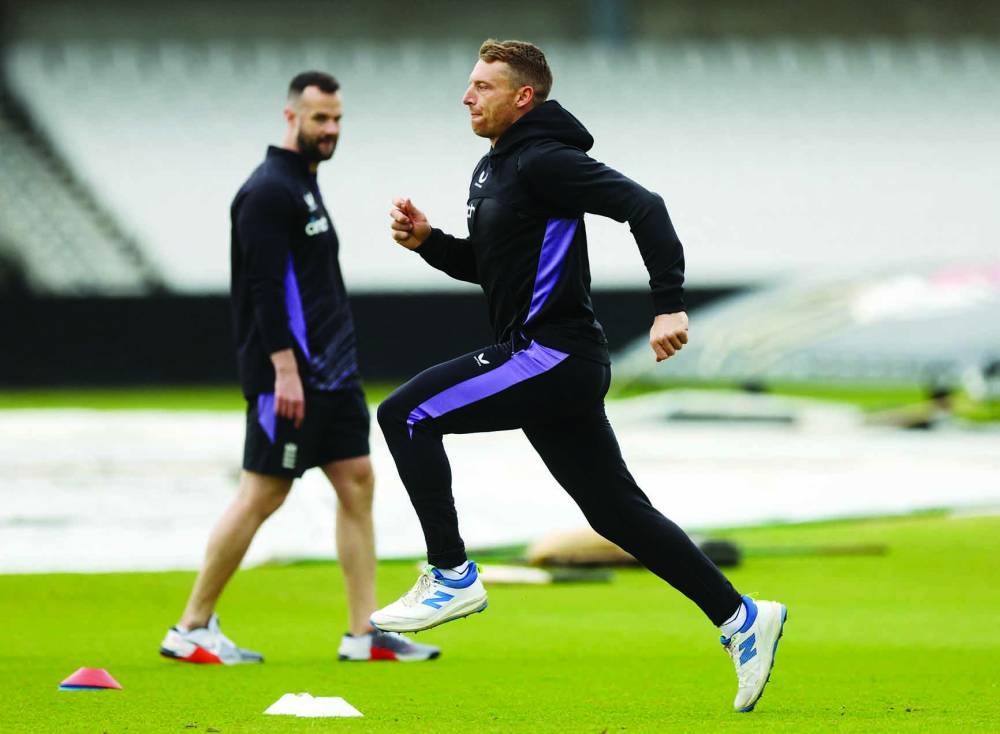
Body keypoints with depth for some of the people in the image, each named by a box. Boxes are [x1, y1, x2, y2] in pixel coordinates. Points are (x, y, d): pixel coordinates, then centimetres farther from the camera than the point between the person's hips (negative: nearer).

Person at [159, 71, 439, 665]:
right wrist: (285, 369, -24)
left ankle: (365, 633, 6)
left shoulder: (305, 187, 17)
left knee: (358, 483, 5)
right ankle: (192, 630, 2)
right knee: (262, 495, -6)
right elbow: (264, 287, -20)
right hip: (289, 376, -10)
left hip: (332, 372, 10)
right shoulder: (269, 192, -13)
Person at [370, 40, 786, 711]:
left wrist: (670, 305, -28)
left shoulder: (544, 161, -12)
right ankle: (740, 617, 15)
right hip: (546, 361, 10)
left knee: (407, 415, -13)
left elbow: (643, 207, -21)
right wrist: (426, 240, 10)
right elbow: (481, 265, 29)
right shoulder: (493, 171, 18)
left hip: (552, 355, -10)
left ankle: (453, 577, -9)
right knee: (618, 513, 11)